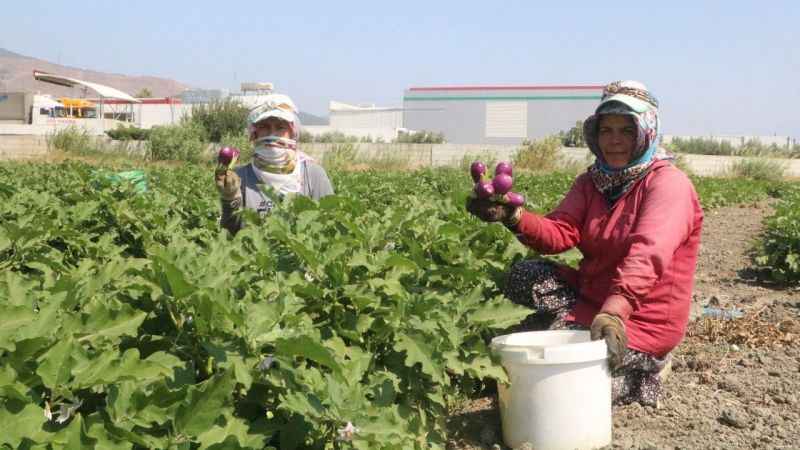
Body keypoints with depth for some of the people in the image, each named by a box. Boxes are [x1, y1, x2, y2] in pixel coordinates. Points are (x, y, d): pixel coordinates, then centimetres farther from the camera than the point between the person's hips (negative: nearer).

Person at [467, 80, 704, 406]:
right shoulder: (592, 181, 7)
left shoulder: (669, 183, -15)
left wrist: (614, 312, -47)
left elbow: (647, 255, -32)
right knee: (522, 277, -10)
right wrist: (514, 217, -28)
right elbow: (560, 234, -8)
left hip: (641, 319, -7)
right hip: (591, 294, 7)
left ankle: (644, 372, 6)